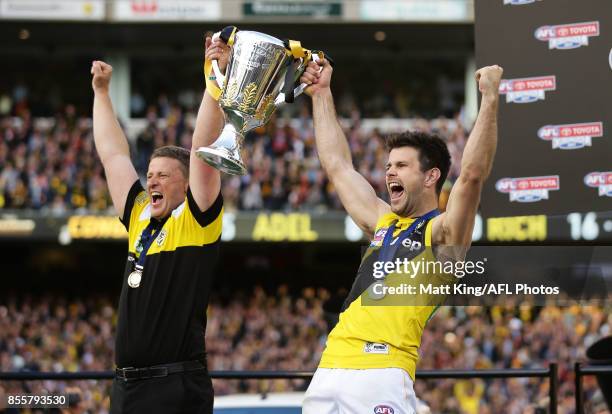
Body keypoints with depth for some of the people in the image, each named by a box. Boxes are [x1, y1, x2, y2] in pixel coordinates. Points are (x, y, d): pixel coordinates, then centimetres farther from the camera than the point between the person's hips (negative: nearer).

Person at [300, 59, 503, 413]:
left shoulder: (442, 231, 3)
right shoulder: (383, 222, 23)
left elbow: (473, 174, -13)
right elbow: (337, 165, 31)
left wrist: (490, 99, -15)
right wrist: (322, 94, 32)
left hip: (382, 370, -7)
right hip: (330, 370, 7)